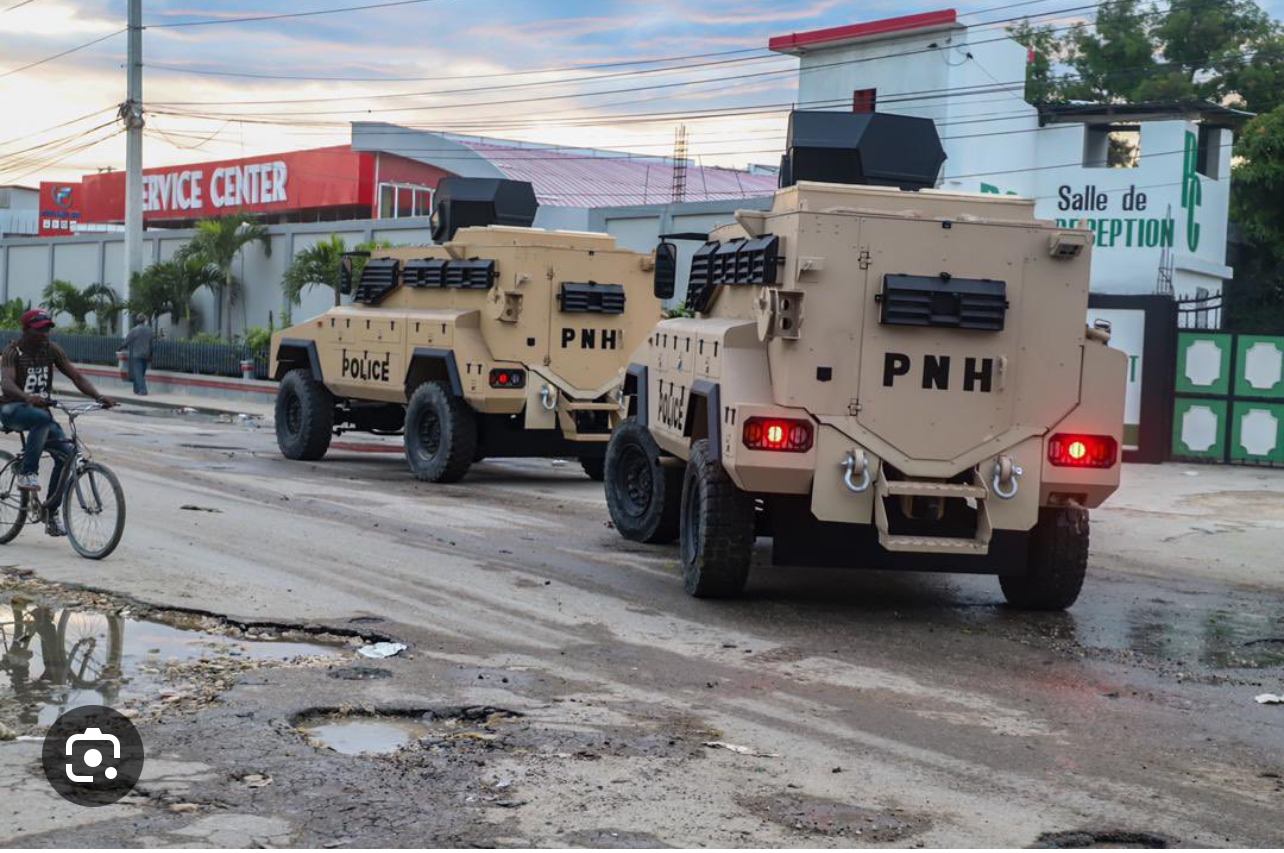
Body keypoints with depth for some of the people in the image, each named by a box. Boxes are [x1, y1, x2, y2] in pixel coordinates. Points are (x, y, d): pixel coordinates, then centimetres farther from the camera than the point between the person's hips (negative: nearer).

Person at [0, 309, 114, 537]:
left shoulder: (51, 349, 1)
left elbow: (76, 376, -3)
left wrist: (98, 396, -20)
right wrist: (28, 398, -50)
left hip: (39, 408, 5)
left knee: (66, 453, -14)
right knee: (42, 418, -39)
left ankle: (51, 515, -5)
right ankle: (27, 473, -28)